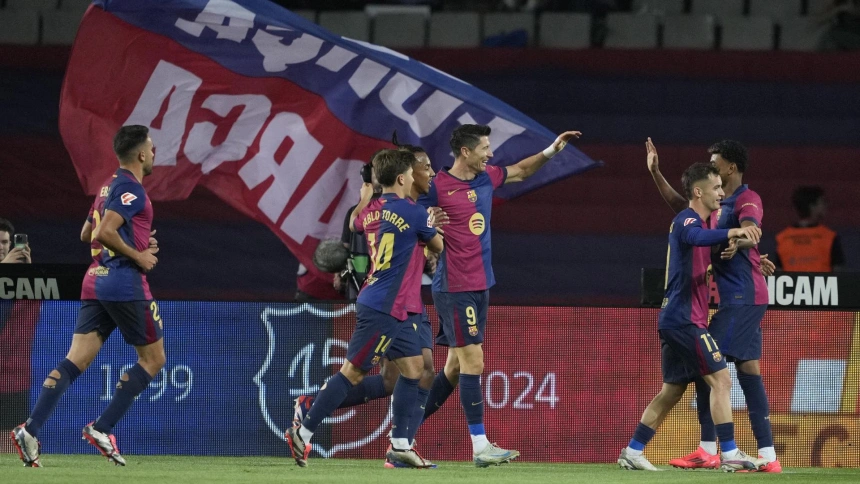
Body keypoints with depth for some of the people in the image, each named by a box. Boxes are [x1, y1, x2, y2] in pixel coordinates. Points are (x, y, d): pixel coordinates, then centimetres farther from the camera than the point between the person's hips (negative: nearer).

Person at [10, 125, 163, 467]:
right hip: (125, 283, -8)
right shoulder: (132, 189, -10)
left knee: (75, 361, -1)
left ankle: (31, 429, -17)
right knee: (153, 359, 5)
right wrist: (138, 255, -11)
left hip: (95, 283, 8)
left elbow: (87, 233, 29)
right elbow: (104, 233, -22)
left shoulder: (110, 187, 19)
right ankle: (102, 429, -2)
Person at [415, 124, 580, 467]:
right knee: (473, 362, -10)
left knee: (454, 367, 10)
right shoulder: (437, 186, -13)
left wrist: (550, 151, 19)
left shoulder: (486, 178, 10)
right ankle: (480, 447, -8)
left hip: (480, 285, 8)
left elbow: (520, 171, 28)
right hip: (455, 288, -8)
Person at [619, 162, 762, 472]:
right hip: (685, 318, -10)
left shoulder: (690, 222, 20)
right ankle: (729, 455, -14)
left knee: (672, 390, 13)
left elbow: (702, 268, 34)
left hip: (673, 319, 10)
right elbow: (697, 237, -37)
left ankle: (632, 453, 14)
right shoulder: (687, 220, -11)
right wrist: (734, 232, -53)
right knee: (721, 379, -11)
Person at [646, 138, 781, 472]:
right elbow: (681, 206, 31)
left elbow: (751, 231, -31)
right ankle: (767, 455, 3)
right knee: (749, 371, 6)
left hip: (742, 298, -9)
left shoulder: (747, 200, -11)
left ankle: (708, 451, -10)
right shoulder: (719, 205, 18)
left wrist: (737, 241, -53)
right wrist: (656, 174, 27)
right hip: (740, 298, 9)